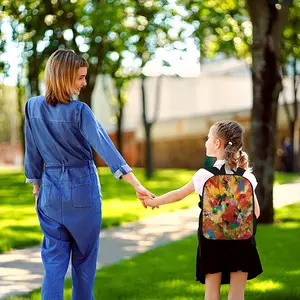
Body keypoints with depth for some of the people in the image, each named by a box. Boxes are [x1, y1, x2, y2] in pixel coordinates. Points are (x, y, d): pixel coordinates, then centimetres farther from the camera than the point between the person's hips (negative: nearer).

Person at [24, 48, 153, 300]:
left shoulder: (33, 107, -3)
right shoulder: (79, 111, -15)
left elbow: (32, 153, 5)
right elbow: (105, 147, -24)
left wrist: (36, 187, 17)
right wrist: (136, 184, -29)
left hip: (51, 190, 3)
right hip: (82, 189, -3)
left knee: (54, 259, 6)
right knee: (84, 257, 14)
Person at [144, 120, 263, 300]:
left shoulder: (205, 174, -7)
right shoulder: (246, 176, -2)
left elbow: (177, 195, 5)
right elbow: (255, 212, 1)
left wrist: (153, 202, 20)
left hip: (212, 238, -1)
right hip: (240, 239, 1)